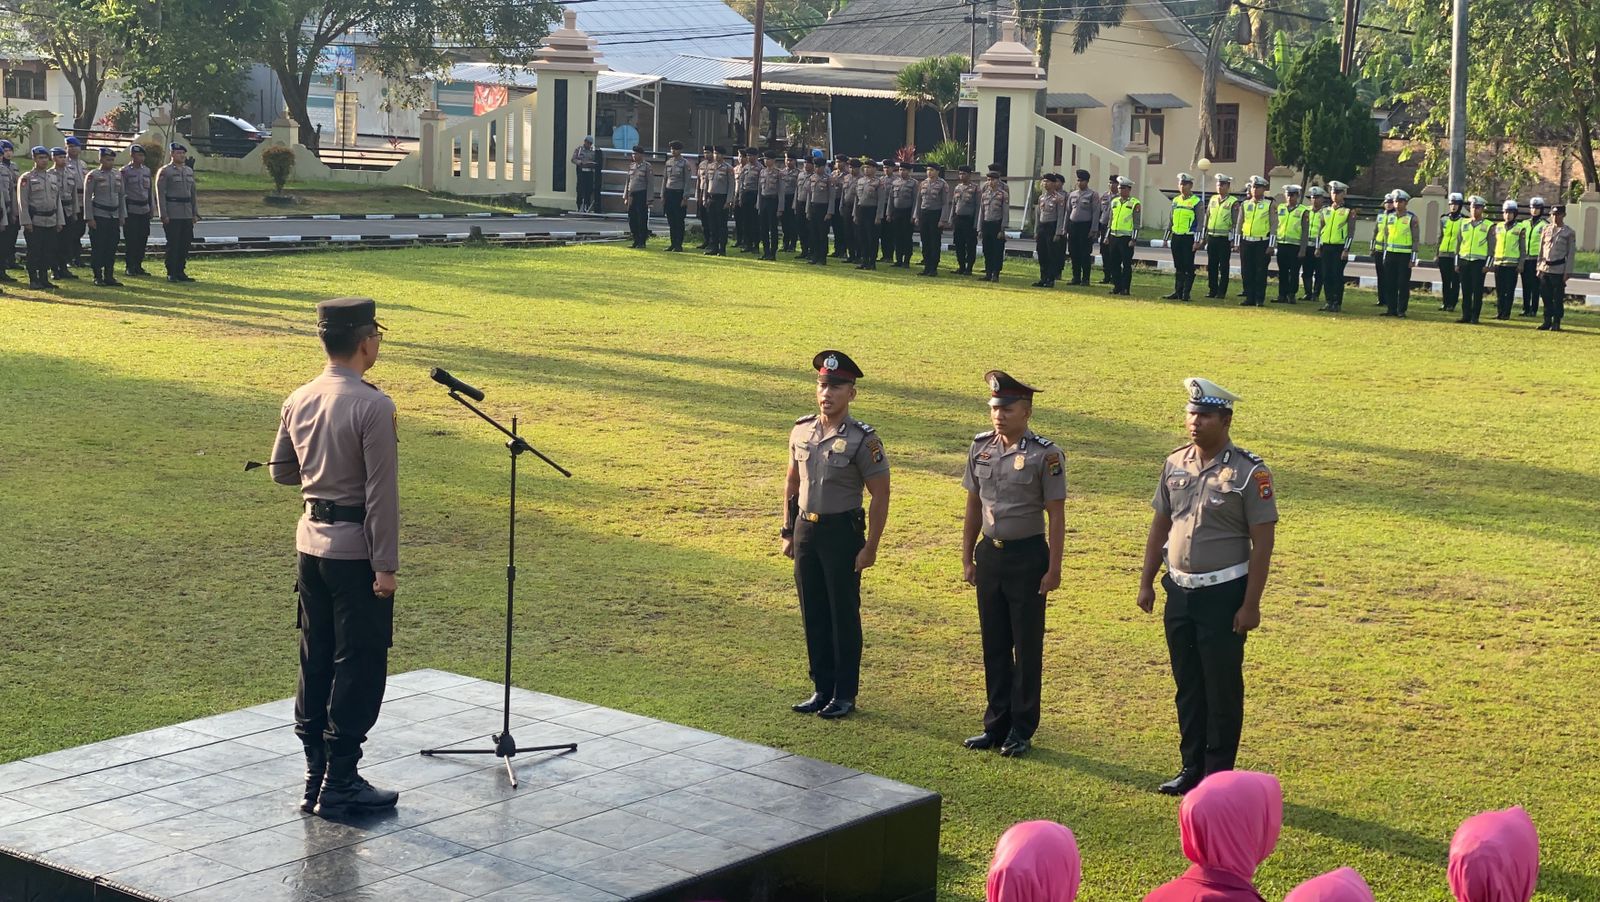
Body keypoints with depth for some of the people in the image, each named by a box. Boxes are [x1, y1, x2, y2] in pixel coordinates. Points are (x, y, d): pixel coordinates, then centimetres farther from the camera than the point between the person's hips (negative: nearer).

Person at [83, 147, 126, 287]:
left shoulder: (118, 175, 11)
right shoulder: (93, 176, -5)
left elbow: (121, 196, 15)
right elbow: (87, 198, -7)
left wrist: (122, 216, 10)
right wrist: (90, 218, -12)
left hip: (114, 216, 5)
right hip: (99, 216, -5)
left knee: (112, 248, 5)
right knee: (98, 248, -2)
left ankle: (109, 276, 11)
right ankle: (98, 277, 4)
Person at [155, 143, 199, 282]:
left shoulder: (189, 171, 15)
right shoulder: (165, 172, -4)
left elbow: (193, 193, 18)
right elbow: (160, 194, -9)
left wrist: (195, 213, 11)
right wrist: (163, 215, -15)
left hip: (187, 215, 6)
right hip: (172, 215, -6)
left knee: (185, 244, 6)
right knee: (173, 244, -4)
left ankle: (181, 272, 14)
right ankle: (171, 274, 1)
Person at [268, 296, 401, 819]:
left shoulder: (299, 401, 4)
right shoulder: (372, 407, -18)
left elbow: (281, 471, 15)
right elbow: (382, 492, -18)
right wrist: (385, 565, -14)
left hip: (310, 542, 7)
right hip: (356, 548, -7)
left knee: (315, 660, 14)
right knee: (359, 666, 1)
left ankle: (315, 776, 20)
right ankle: (340, 785, 4)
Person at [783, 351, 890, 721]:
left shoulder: (863, 440, -12)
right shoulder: (802, 431, 4)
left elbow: (880, 496, -11)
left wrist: (870, 547, -13)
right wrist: (788, 532, 13)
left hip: (842, 533, -6)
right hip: (805, 530, 6)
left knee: (844, 615, 2)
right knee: (813, 614, 11)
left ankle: (845, 694, 12)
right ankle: (821, 689, 22)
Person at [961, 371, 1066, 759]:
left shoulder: (1045, 455, -12)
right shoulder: (980, 448, 3)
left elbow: (1056, 516, -10)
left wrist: (1053, 569, -12)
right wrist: (968, 558, 11)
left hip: (1027, 556, -5)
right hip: (990, 553, 5)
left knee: (1027, 646, 4)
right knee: (994, 644, 11)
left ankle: (1022, 730, 14)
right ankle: (996, 724, 22)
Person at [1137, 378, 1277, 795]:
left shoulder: (1249, 472, -11)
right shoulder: (1175, 464, 5)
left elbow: (1262, 542, -11)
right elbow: (1159, 526, 14)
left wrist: (1250, 604, -14)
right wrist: (1146, 583, 10)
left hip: (1224, 595, -5)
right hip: (1180, 590, 6)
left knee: (1223, 690, 3)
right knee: (1188, 686, 13)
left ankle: (1219, 776, 12)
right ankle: (1192, 769, 24)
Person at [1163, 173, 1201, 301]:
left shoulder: (1196, 202, -5)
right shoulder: (1175, 201, 12)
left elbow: (1200, 222, -7)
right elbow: (1170, 220, 18)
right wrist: (1166, 237, 15)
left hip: (1189, 238, -6)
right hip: (1176, 237, 6)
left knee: (1188, 267, -1)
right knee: (1178, 267, 10)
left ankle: (1186, 294, 2)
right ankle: (1177, 292, 14)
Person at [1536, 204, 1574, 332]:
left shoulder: (1569, 232, -2)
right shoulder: (1546, 229, 10)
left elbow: (1571, 253, -3)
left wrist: (1567, 272, -8)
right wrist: (1539, 268, 10)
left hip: (1559, 269, -4)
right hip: (1545, 268, 4)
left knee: (1558, 298, 0)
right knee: (1546, 297, 7)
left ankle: (1556, 323, 7)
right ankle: (1547, 322, 15)